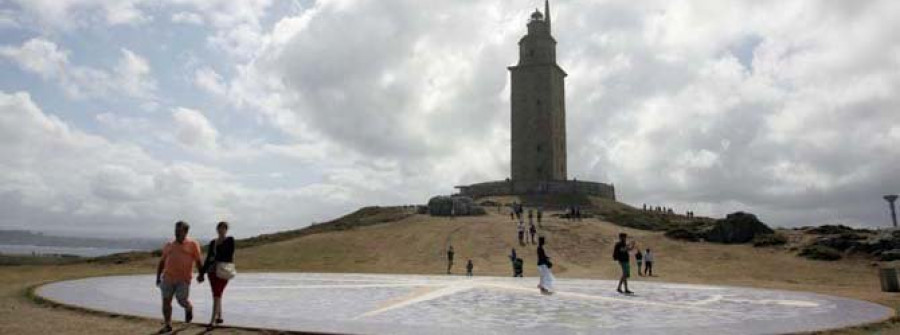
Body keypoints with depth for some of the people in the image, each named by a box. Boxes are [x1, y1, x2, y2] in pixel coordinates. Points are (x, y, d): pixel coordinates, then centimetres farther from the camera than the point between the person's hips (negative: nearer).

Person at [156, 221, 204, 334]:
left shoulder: (192, 244, 2)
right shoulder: (168, 245, 13)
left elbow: (199, 261, -1)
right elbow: (162, 262, 16)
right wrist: (158, 277, 11)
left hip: (183, 279, -4)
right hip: (167, 278, 4)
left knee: (182, 301, -5)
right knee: (166, 301, 2)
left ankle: (189, 308, 30)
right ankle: (168, 325, 13)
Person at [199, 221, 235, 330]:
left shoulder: (230, 240, 0)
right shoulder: (212, 242, 14)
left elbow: (230, 255, -8)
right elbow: (208, 258, 15)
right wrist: (201, 273, 12)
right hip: (212, 270, 5)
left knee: (217, 295, -11)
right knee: (216, 295, 11)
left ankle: (213, 320, -14)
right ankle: (219, 317, 24)